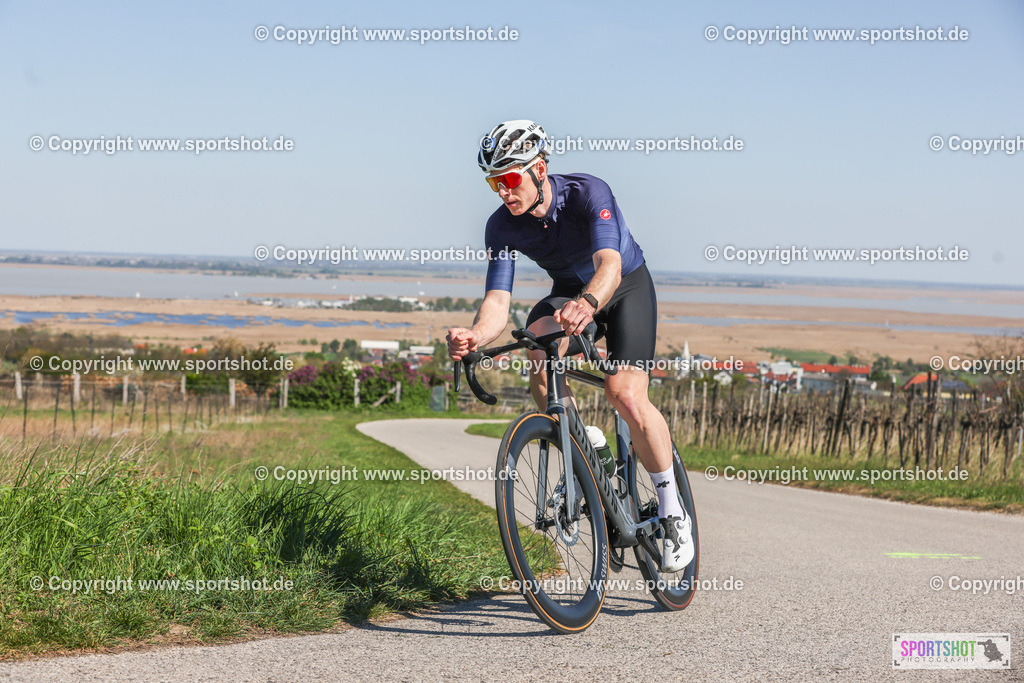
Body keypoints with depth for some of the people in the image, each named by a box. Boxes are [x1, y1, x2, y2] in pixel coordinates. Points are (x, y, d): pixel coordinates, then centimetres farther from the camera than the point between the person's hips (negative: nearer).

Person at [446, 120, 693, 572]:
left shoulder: (588, 193, -32)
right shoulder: (502, 226, -20)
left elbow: (610, 264, -47)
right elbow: (497, 301, -27)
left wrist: (588, 303, -69)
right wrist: (474, 338, -50)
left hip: (627, 286, -4)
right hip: (568, 292, 4)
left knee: (626, 396, -24)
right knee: (538, 352, -30)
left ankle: (672, 509, -7)